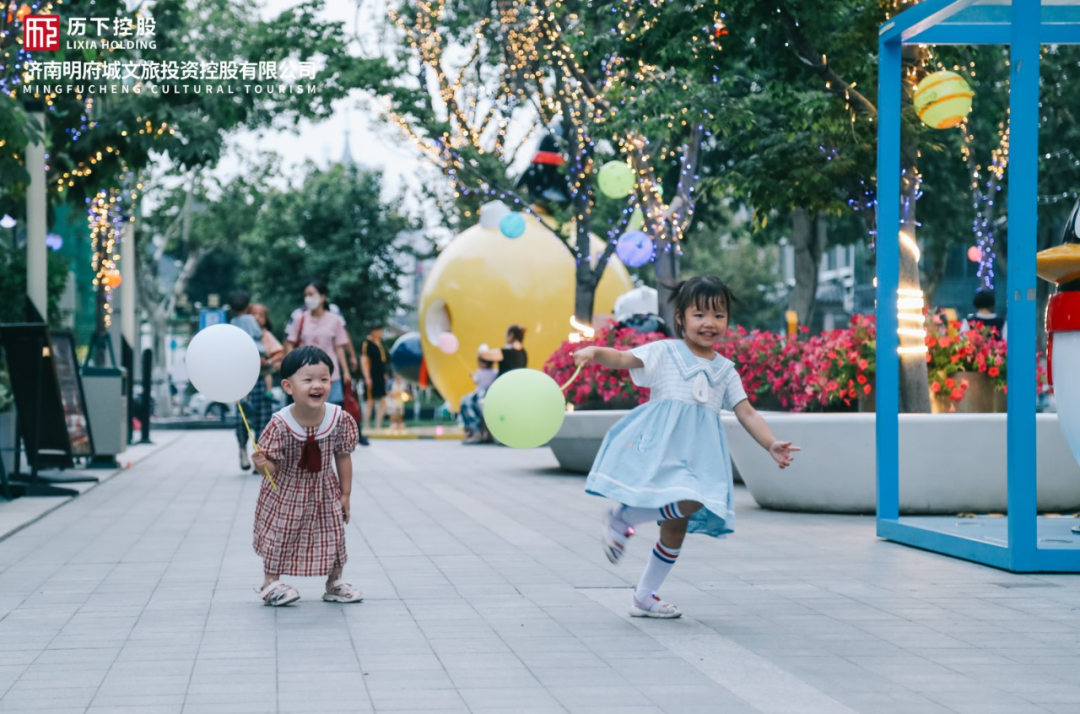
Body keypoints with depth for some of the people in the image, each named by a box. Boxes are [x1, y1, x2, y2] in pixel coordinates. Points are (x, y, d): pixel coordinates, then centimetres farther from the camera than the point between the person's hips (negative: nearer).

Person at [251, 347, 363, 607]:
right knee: (280, 535, 5)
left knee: (333, 536, 11)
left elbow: (343, 457, -5)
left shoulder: (340, 419, -19)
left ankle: (334, 582, 30)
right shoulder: (280, 425, -27)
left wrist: (345, 494, 0)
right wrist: (263, 464, -46)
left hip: (324, 491, 3)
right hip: (286, 493, -3)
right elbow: (273, 466, -22)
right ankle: (271, 582, 24)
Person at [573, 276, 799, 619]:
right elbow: (624, 359, -11)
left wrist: (772, 444, -2)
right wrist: (595, 352, -32)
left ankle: (645, 596, 21)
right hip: (661, 443, -5)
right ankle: (622, 517, -4)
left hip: (699, 452, 5)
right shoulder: (664, 352, 2)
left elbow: (747, 414, 12)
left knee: (677, 525, 6)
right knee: (686, 502, -29)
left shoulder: (726, 371, 14)